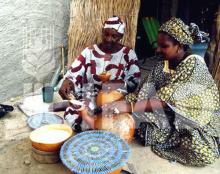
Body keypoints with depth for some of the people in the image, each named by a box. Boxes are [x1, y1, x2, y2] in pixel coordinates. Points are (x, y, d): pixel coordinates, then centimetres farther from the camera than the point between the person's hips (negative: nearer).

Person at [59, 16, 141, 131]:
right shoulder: (89, 52, 4)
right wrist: (66, 83, -25)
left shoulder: (128, 54, 1)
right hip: (88, 100, 2)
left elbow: (134, 82, -4)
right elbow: (73, 73, -2)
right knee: (71, 116, -25)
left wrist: (113, 85, -21)